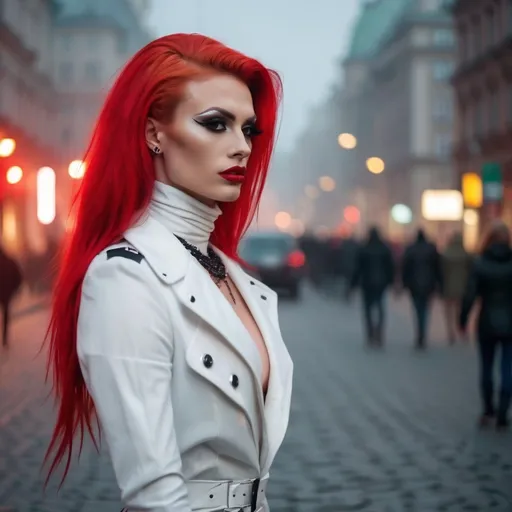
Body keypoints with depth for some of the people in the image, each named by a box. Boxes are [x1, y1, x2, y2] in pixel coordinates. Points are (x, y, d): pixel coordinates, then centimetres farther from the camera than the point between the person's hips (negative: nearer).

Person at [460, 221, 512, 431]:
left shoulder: (480, 264, -8)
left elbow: (470, 295, -9)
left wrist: (463, 320, 1)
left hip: (487, 325, 0)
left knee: (486, 367, 16)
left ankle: (488, 411, 21)